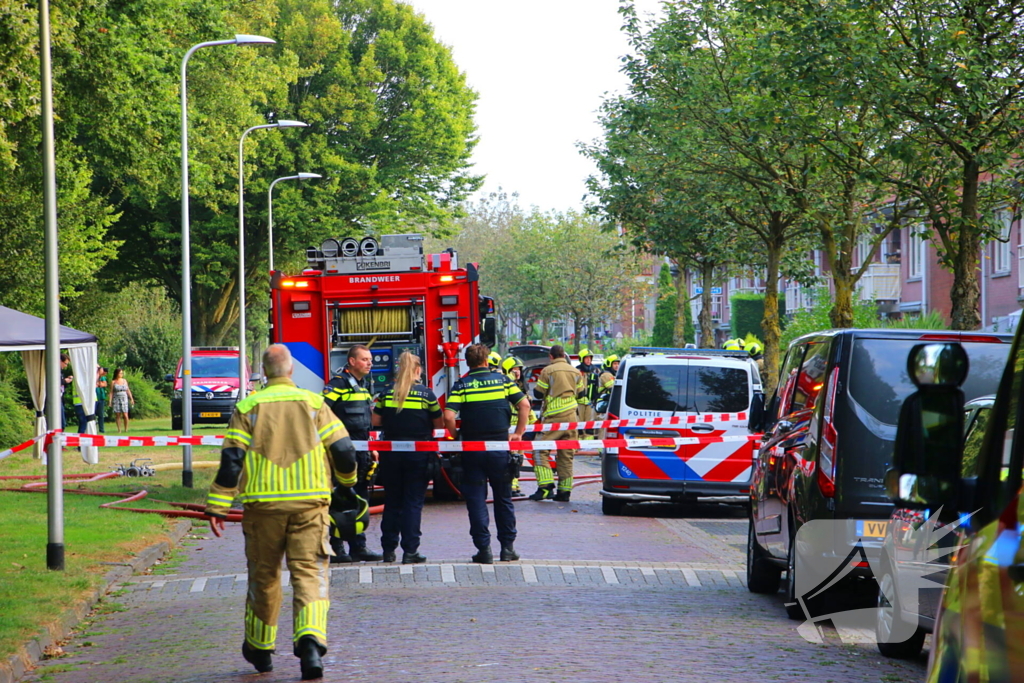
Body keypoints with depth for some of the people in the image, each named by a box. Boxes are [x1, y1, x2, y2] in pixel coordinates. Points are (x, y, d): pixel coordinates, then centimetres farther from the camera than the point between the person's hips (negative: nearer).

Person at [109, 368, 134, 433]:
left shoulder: (124, 381, 10)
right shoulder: (113, 382, 2)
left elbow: (128, 390, 15)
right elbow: (111, 392, 1)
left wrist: (131, 399, 11)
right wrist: (110, 401, -6)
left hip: (124, 399, 2)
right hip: (116, 399, -2)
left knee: (125, 415, -7)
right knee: (117, 415, -2)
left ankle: (126, 429, 3)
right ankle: (119, 429, 5)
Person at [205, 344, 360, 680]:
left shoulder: (248, 407, 3)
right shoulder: (314, 403, 4)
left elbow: (232, 459, -4)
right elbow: (342, 450, 3)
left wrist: (217, 506, -2)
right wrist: (347, 481, 24)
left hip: (263, 502, 1)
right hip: (310, 502, 0)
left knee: (263, 575, 13)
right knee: (309, 572, -2)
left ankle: (259, 648, 27)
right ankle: (311, 639, -25)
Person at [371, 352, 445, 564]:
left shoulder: (387, 393, 0)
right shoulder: (426, 394, -7)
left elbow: (375, 421, 5)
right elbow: (439, 424, 0)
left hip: (390, 453, 3)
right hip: (418, 454, -3)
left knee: (392, 501, 11)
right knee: (413, 502, 1)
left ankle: (388, 550, 14)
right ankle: (410, 551, -3)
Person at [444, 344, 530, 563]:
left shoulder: (461, 385, -4)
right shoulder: (502, 379, 2)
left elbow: (448, 416, -15)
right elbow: (524, 405, -5)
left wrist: (457, 437, 1)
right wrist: (519, 433, 3)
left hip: (472, 449, -1)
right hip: (500, 447, 1)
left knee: (476, 500, 5)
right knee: (503, 498, 13)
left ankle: (484, 549, 1)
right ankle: (507, 547, 15)